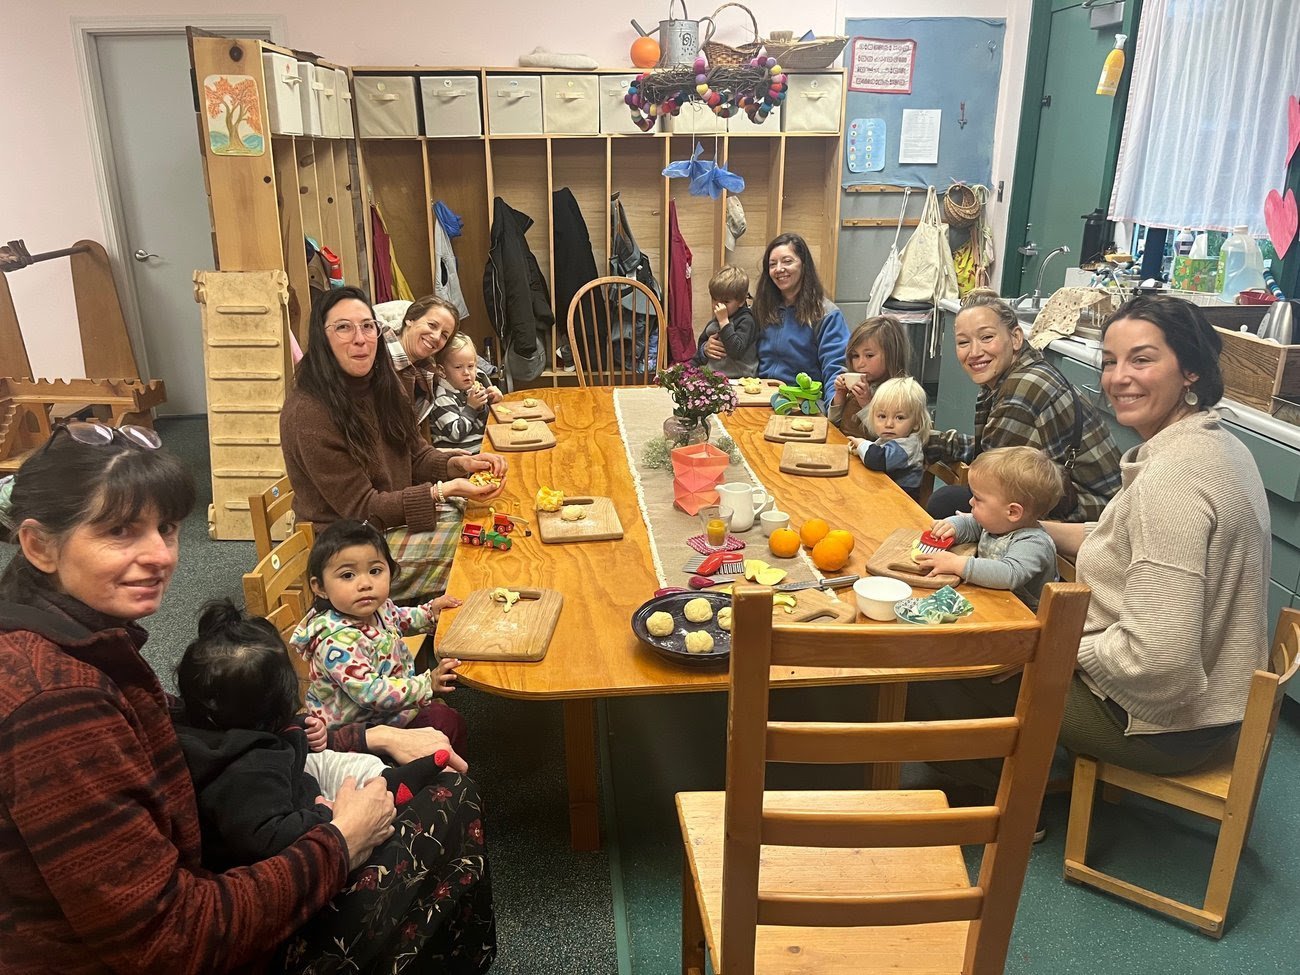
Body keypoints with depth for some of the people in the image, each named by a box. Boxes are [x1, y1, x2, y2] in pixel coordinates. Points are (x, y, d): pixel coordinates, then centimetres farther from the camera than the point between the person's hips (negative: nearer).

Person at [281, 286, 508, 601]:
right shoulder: (309, 413, -23)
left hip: (395, 515, 8)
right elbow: (362, 509, -20)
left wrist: (460, 464, -12)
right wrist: (446, 490, -26)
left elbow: (417, 456, 9)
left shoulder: (378, 386, 3)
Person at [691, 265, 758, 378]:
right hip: (712, 376, 6)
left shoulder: (746, 321, -6)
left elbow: (736, 352, -20)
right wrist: (705, 348, 3)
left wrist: (724, 322, -17)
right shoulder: (713, 322, 16)